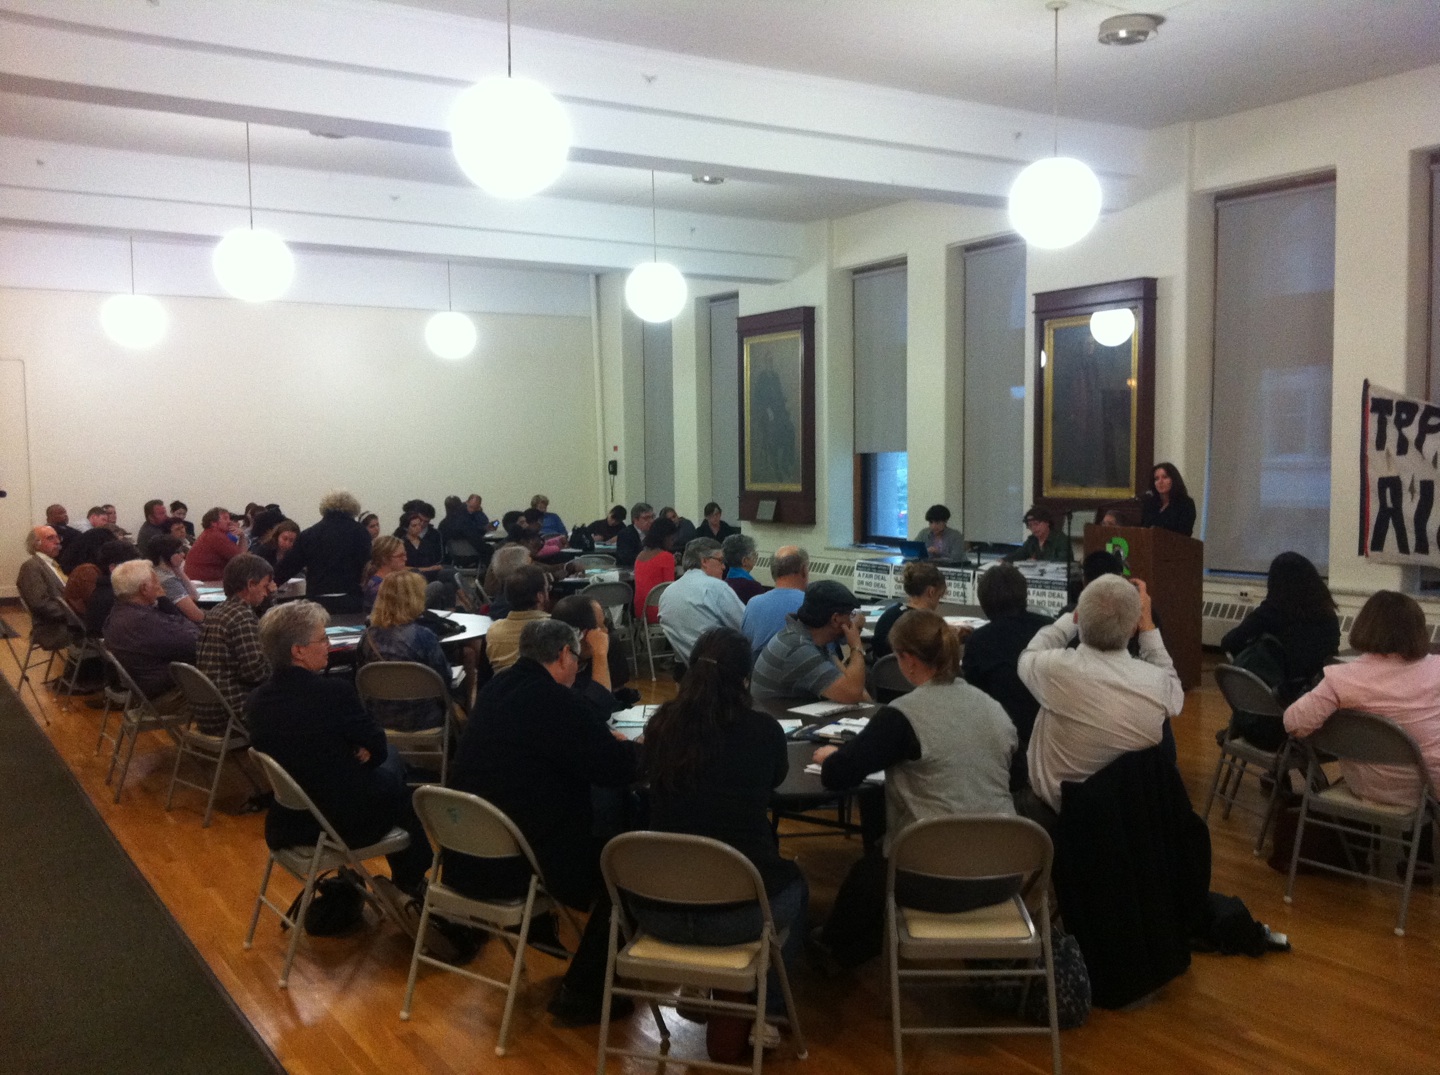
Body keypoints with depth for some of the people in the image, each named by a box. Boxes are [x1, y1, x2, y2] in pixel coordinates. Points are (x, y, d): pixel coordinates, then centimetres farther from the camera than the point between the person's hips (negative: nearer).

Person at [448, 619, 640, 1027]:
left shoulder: (496, 690, 7)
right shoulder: (549, 698, -19)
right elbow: (618, 767, -17)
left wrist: (607, 742, 13)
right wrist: (629, 746, 4)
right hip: (511, 868, -9)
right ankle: (580, 995, 13)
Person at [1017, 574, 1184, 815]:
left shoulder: (1055, 668, -30)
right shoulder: (1157, 683, -25)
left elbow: (1029, 656, -2)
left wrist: (1075, 615, 4)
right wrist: (1148, 627, 0)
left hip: (1057, 801, -1)